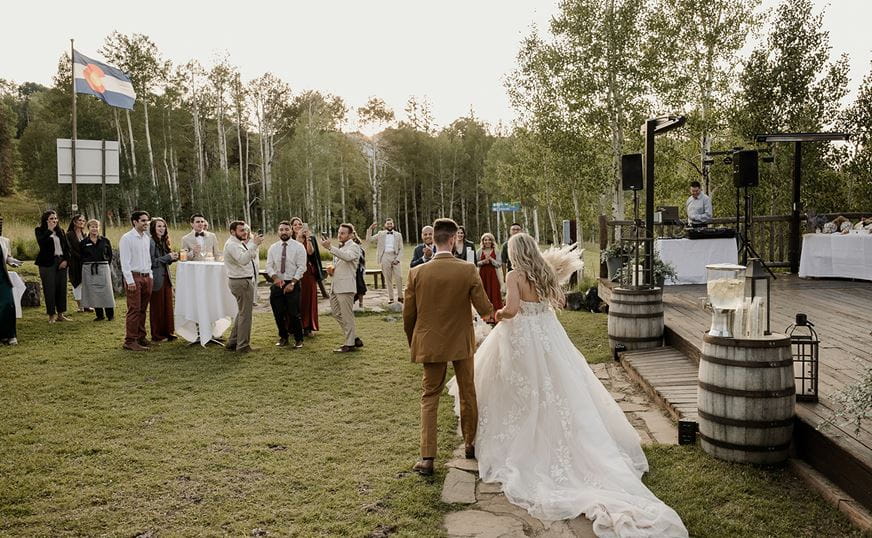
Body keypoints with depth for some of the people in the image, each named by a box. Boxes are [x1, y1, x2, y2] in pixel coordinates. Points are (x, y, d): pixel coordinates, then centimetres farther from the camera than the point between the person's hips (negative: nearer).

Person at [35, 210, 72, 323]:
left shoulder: (60, 231, 14)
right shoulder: (40, 230, 2)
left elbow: (67, 247, 13)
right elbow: (41, 242, -18)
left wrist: (66, 260, 0)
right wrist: (49, 230, -16)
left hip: (61, 262, 4)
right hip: (47, 263, -4)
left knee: (61, 288, 5)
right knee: (50, 289, -4)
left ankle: (60, 314, 13)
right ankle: (51, 315, 3)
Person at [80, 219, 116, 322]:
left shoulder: (105, 241, 4)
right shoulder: (83, 242, 4)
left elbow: (110, 255, 9)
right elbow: (81, 257, 9)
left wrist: (106, 264, 3)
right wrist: (88, 263, 0)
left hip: (103, 268, -1)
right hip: (89, 270, 1)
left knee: (106, 291, 0)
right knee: (93, 293, 3)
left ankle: (110, 314, 8)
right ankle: (99, 315, 12)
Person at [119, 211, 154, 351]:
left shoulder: (147, 238, 13)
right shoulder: (127, 238, -8)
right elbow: (125, 262, -12)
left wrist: (150, 275, 13)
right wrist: (130, 281, -16)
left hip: (146, 277, 7)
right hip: (134, 277, -7)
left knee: (143, 309, 11)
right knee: (134, 310, -8)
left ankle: (140, 338, 20)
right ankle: (130, 341, -4)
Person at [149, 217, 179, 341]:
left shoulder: (164, 242, 14)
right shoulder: (150, 242, -11)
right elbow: (151, 262, -16)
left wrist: (173, 258, 1)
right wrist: (168, 257, -15)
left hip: (166, 278, 7)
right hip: (156, 279, -7)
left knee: (168, 306, 9)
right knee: (157, 307, 2)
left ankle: (168, 332, 17)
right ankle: (157, 335, 11)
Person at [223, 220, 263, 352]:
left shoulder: (239, 243, 16)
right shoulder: (231, 245, -16)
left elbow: (252, 256, 17)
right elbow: (243, 259, -32)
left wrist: (254, 242, 7)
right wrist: (254, 244, -34)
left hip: (247, 280, 11)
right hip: (241, 282, -11)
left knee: (242, 312, 18)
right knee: (245, 314, -3)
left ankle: (233, 343, 26)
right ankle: (243, 346, 6)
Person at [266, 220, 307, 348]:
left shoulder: (299, 247, -4)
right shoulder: (273, 248, 8)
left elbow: (301, 267, -8)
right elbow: (269, 266, 4)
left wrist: (292, 283, -16)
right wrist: (275, 278, -15)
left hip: (293, 284, -4)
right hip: (277, 284, 4)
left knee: (294, 313, -3)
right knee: (278, 313, 9)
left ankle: (298, 339, 14)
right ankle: (283, 337, 27)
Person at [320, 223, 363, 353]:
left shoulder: (354, 247, -8)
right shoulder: (339, 248, 20)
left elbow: (347, 257, -30)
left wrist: (330, 247, -38)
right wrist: (331, 269, 8)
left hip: (346, 287, -9)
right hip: (335, 286, 9)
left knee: (347, 316, -3)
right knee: (337, 314, 13)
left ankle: (350, 344, 7)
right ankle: (354, 339, 23)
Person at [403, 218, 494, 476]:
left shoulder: (417, 272, -11)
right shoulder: (468, 270, -14)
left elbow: (408, 315, -4)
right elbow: (484, 309, -11)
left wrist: (413, 344, 12)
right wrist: (493, 312, 14)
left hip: (430, 344, 1)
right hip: (462, 342, 0)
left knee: (429, 398, 12)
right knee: (468, 394, 20)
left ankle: (427, 458, 6)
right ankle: (471, 443, 36)